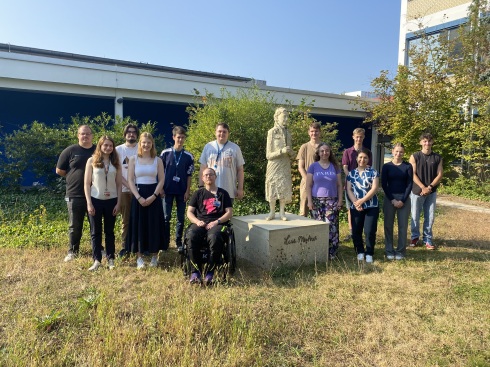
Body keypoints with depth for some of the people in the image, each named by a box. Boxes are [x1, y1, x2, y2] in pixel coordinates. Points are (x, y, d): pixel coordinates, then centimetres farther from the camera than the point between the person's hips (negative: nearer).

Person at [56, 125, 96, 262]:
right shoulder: (70, 151, 0)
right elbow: (59, 171, 5)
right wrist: (74, 178, 5)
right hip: (75, 195, -1)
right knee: (75, 226, 7)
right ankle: (72, 252, 21)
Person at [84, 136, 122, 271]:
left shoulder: (116, 163, 5)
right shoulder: (92, 161, 0)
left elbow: (119, 184, 5)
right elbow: (87, 183, -2)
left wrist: (118, 203, 0)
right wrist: (89, 203, -8)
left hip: (111, 201, 1)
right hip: (96, 200, -1)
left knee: (109, 231, 9)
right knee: (95, 232, 4)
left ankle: (110, 259, 17)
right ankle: (97, 260, 12)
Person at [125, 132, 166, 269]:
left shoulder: (157, 160, 4)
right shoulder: (133, 159, 3)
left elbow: (161, 180, 1)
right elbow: (130, 180, -1)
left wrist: (153, 196, -12)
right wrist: (138, 197, -12)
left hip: (153, 196, 0)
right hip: (138, 196, 0)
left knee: (154, 225, 3)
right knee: (138, 225, 2)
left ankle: (154, 256, 15)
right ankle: (139, 257, 13)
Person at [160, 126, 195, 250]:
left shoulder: (188, 156, 2)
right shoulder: (165, 153, 1)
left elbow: (189, 175, 3)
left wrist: (188, 191, -2)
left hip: (182, 191, 1)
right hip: (167, 190, 0)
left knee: (181, 218, 6)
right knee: (166, 217, 3)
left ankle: (178, 242, 17)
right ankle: (165, 242, 14)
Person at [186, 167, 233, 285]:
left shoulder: (222, 193, 18)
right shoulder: (198, 194, 22)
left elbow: (229, 212, 9)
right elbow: (189, 212, 15)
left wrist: (217, 222, -8)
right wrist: (197, 221, -7)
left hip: (217, 224, -1)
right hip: (200, 223, 2)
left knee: (214, 237, -38)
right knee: (191, 237, -34)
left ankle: (209, 272, -24)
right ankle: (196, 271, -22)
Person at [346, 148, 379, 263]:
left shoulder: (373, 172, 2)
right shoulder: (351, 173, 9)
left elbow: (374, 189, -8)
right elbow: (349, 190, 3)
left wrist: (362, 201, -16)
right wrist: (355, 202, -13)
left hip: (371, 207, -2)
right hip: (355, 207, 2)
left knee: (370, 231, -5)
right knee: (356, 231, 4)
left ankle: (369, 254, 11)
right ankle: (360, 252, 22)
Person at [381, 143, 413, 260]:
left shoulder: (408, 166, 2)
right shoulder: (386, 166, 2)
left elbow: (409, 184, -1)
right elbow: (383, 184, -1)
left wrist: (402, 200, -10)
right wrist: (392, 199, -10)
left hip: (404, 199, 0)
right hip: (389, 199, 0)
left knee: (403, 226, 2)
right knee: (388, 225, 3)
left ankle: (400, 251, 13)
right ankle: (389, 251, 13)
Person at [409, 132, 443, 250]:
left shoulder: (438, 158, 6)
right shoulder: (414, 156, -1)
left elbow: (440, 175, 2)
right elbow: (413, 174, -6)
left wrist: (430, 187, -11)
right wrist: (422, 187, -15)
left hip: (431, 192, 2)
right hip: (417, 191, -2)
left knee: (430, 217, 4)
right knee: (415, 217, 4)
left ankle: (428, 239, 15)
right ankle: (415, 237, 21)